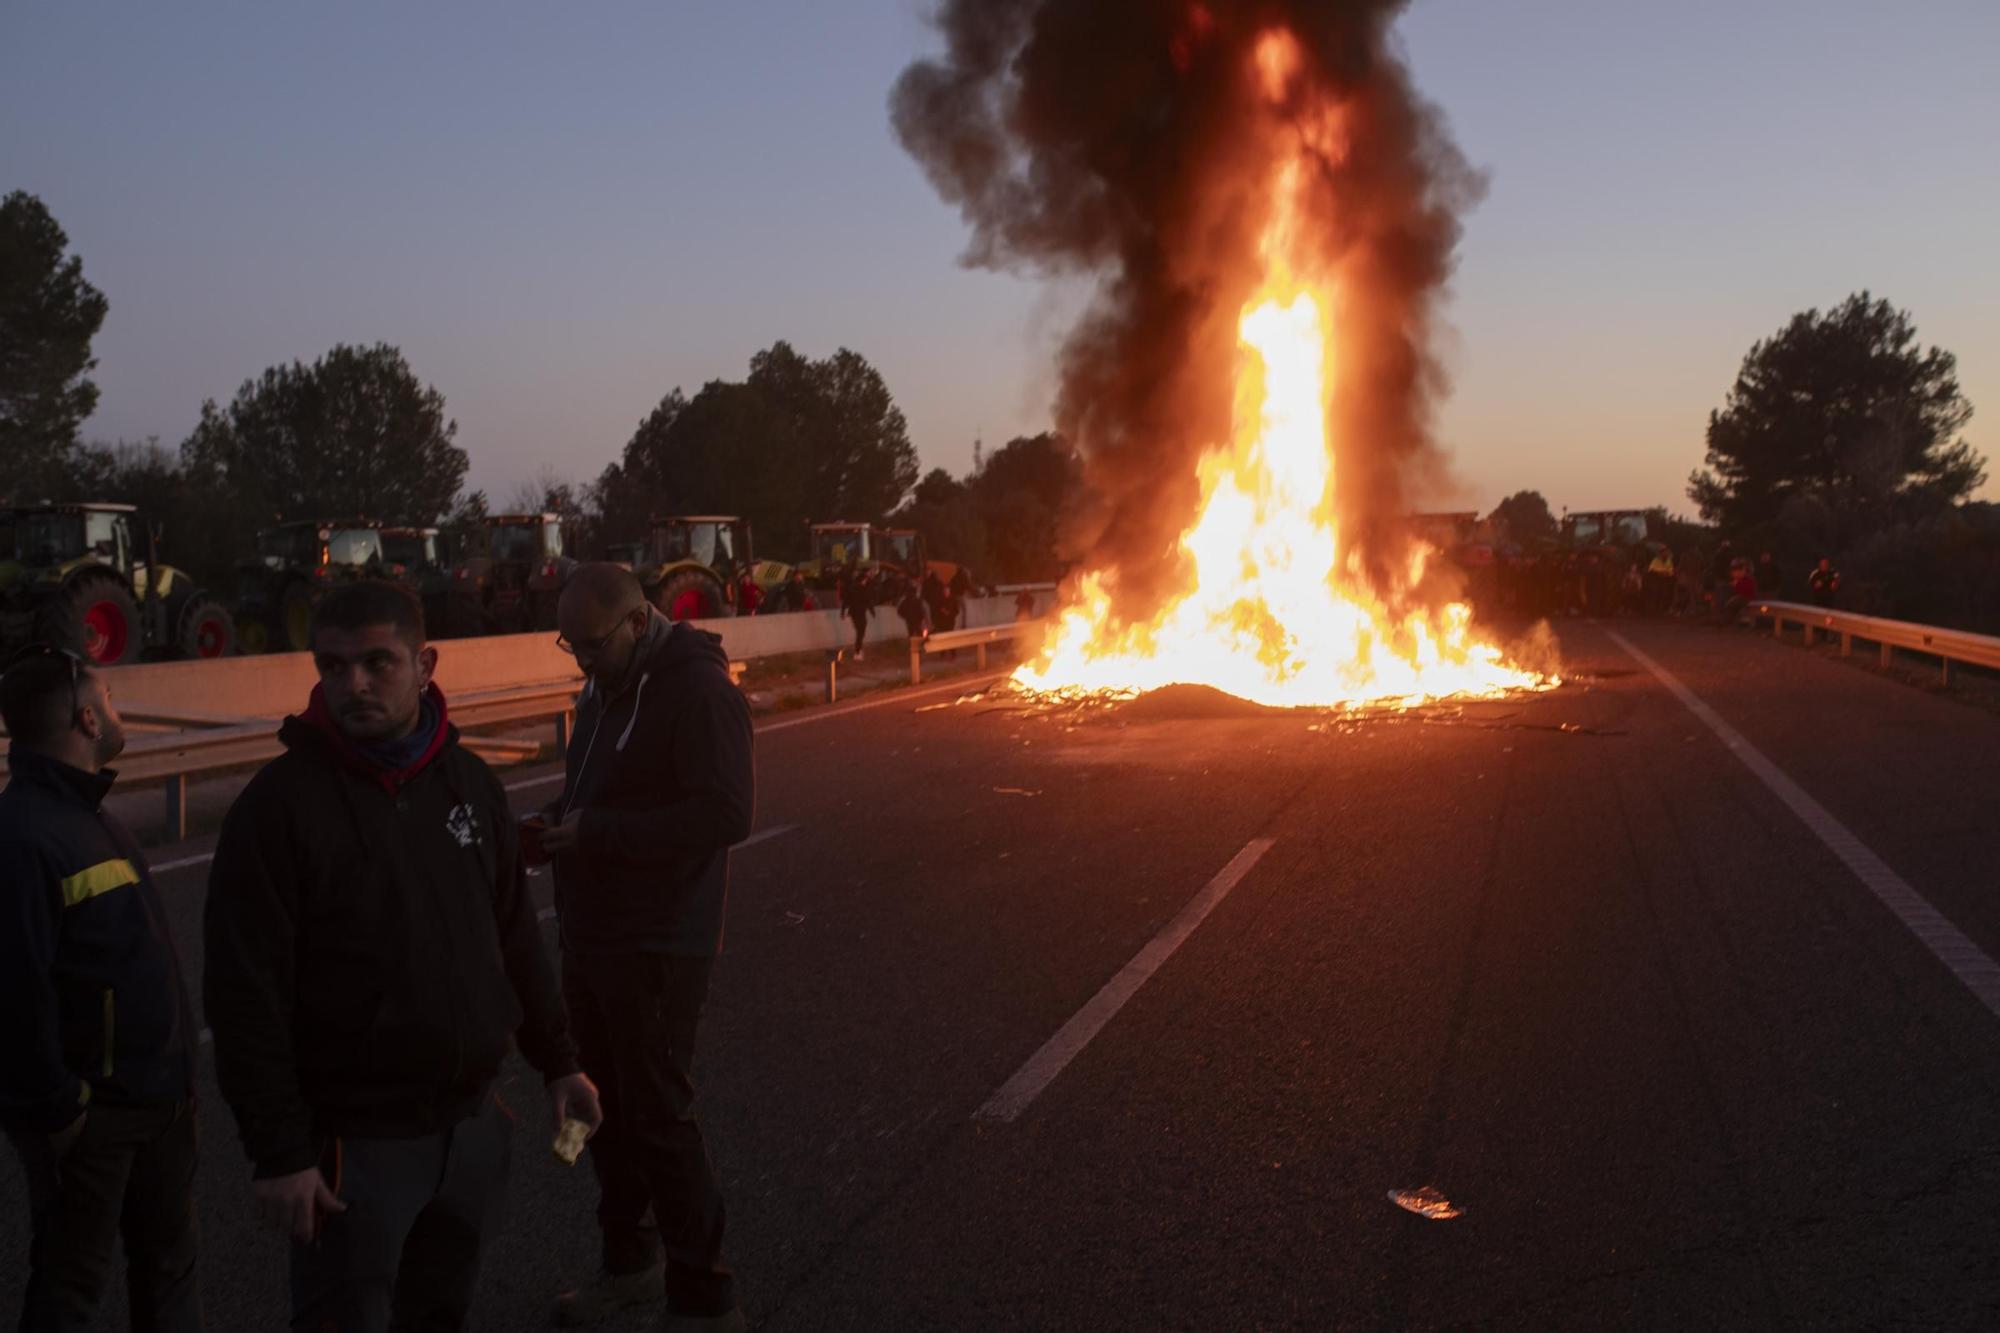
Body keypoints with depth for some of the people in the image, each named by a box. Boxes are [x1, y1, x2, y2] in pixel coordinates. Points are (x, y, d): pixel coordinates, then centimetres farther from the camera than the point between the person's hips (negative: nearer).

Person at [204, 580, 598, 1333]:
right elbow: (246, 995, -15)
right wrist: (277, 1149, -17)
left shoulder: (470, 782, 4)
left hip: (471, 1123, 5)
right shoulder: (281, 803, -14)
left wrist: (557, 1063, 10)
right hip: (355, 1141, -5)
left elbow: (516, 942, 12)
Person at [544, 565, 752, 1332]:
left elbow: (725, 814, -25)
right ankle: (630, 1261, 35)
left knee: (658, 1117, -3)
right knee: (606, 1106, 18)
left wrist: (596, 832, -23)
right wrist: (560, 825, 2)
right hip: (592, 938, 9)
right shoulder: (607, 688, 13)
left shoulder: (696, 689, -17)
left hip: (656, 947, -9)